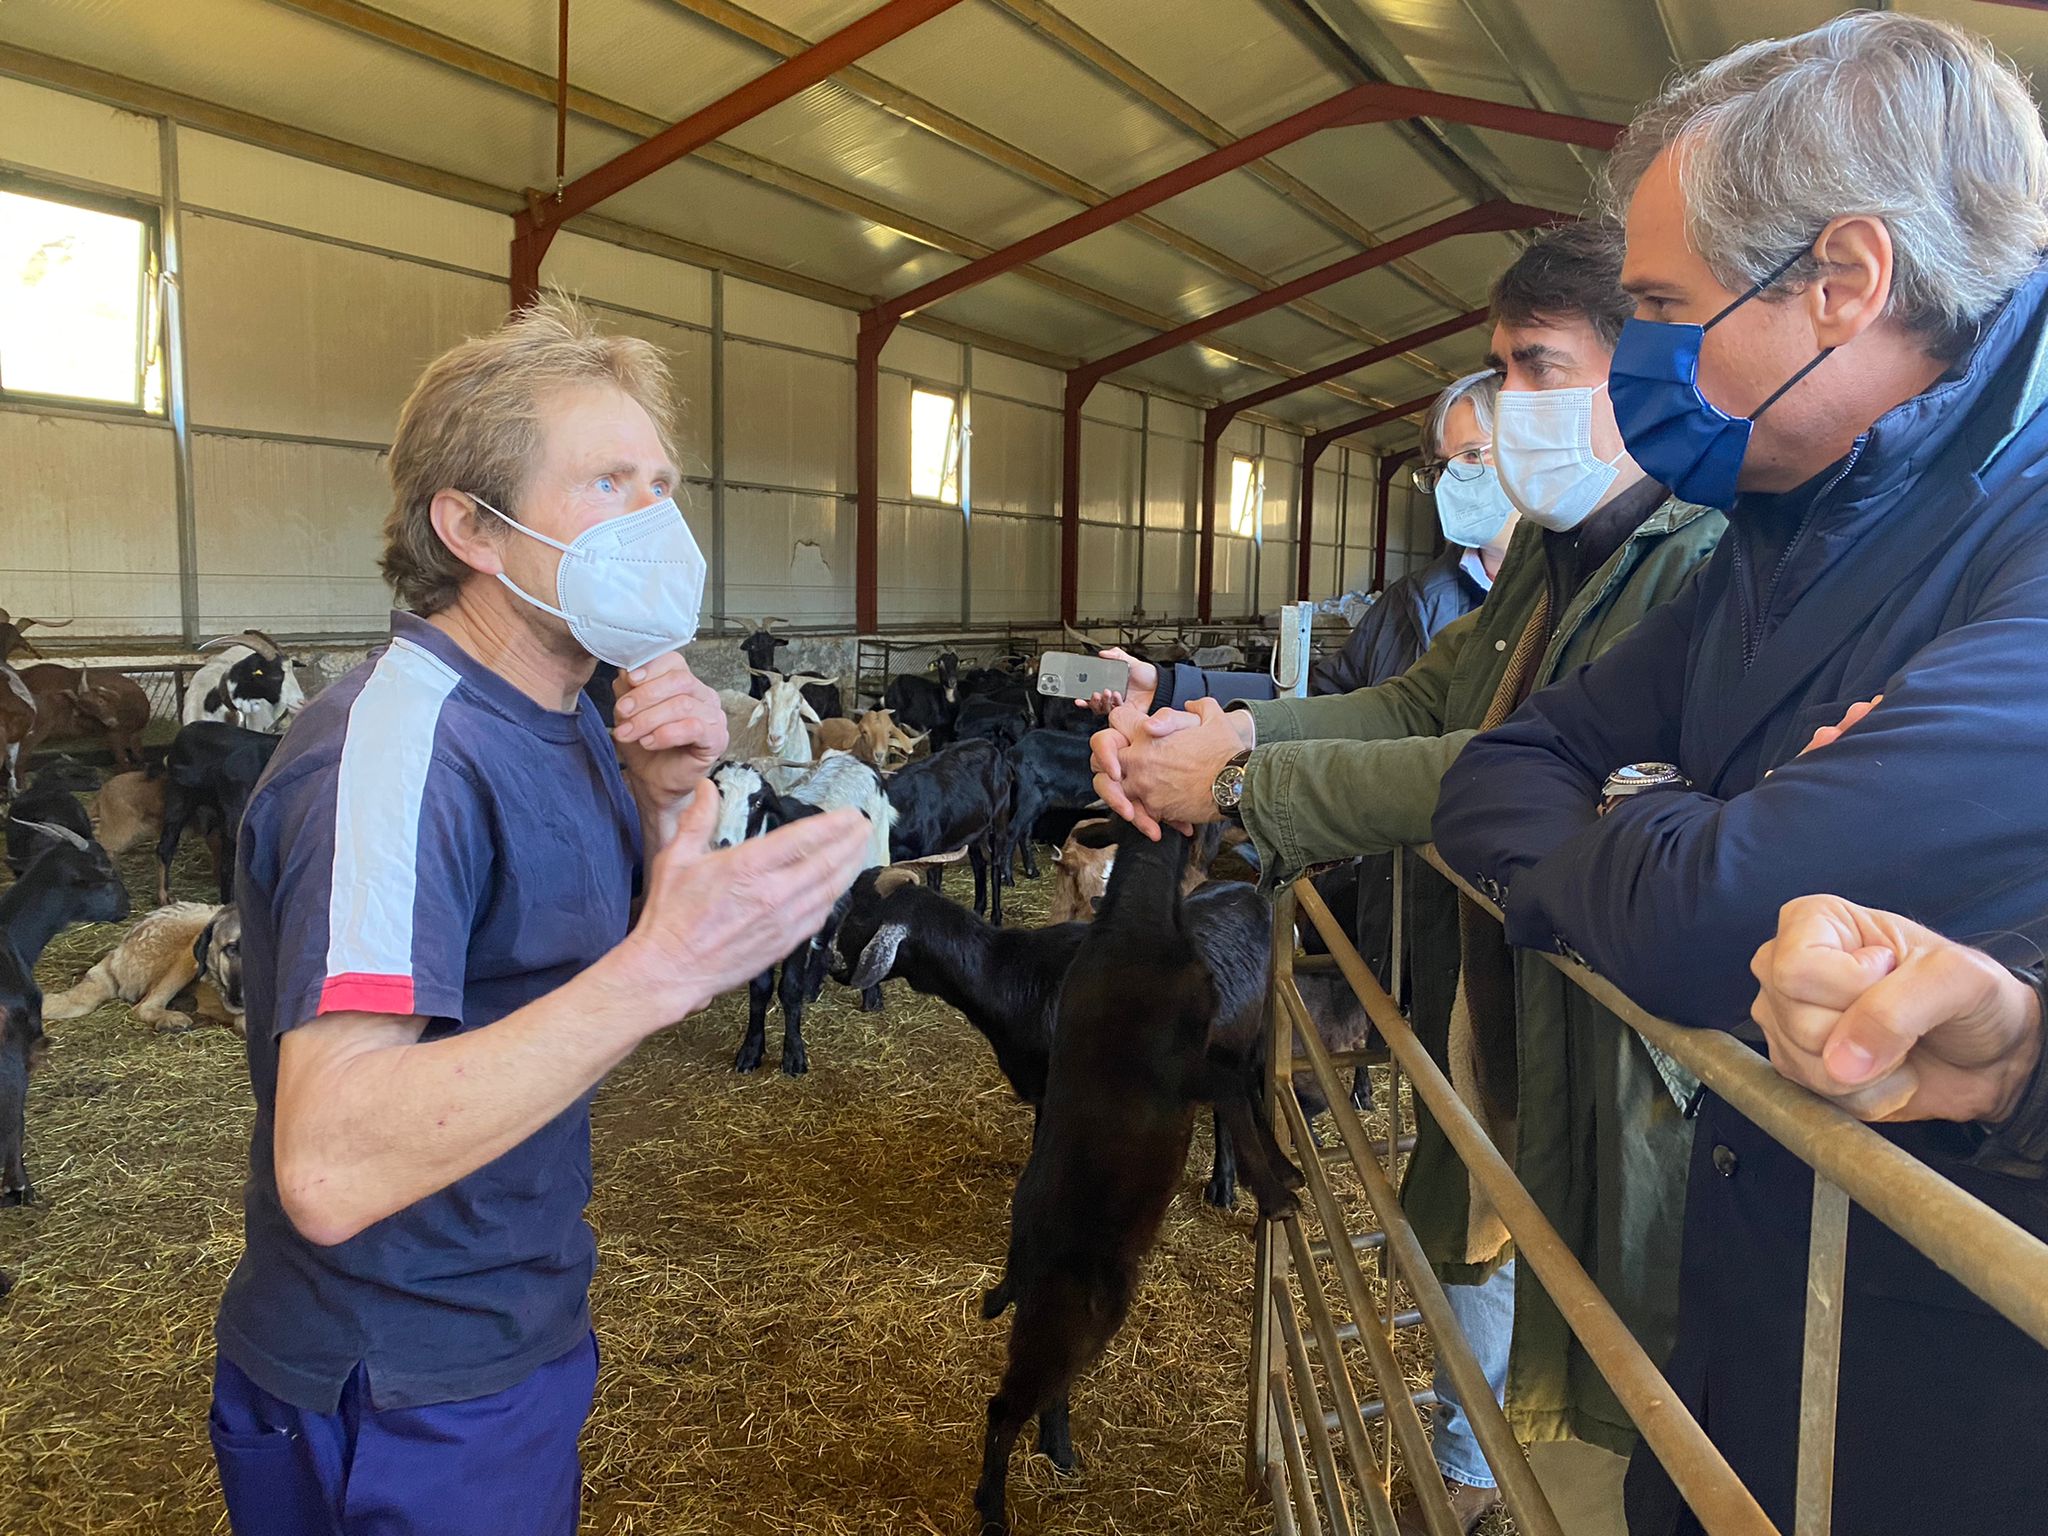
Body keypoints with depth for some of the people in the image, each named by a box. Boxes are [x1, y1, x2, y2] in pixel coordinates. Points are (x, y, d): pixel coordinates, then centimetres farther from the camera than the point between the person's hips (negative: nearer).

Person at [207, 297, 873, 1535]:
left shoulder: (566, 721, 1)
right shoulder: (398, 742, -27)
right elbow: (327, 1166, -35)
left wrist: (672, 796, -10)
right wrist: (659, 969, -41)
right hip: (405, 1403, -8)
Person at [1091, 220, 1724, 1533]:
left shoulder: (1705, 569, -22)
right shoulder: (1548, 554, 8)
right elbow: (1419, 703, 5)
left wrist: (1244, 779, -26)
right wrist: (1208, 727, -11)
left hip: (1607, 1057, -9)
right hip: (1479, 1019, 9)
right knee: (1467, 1247, 28)